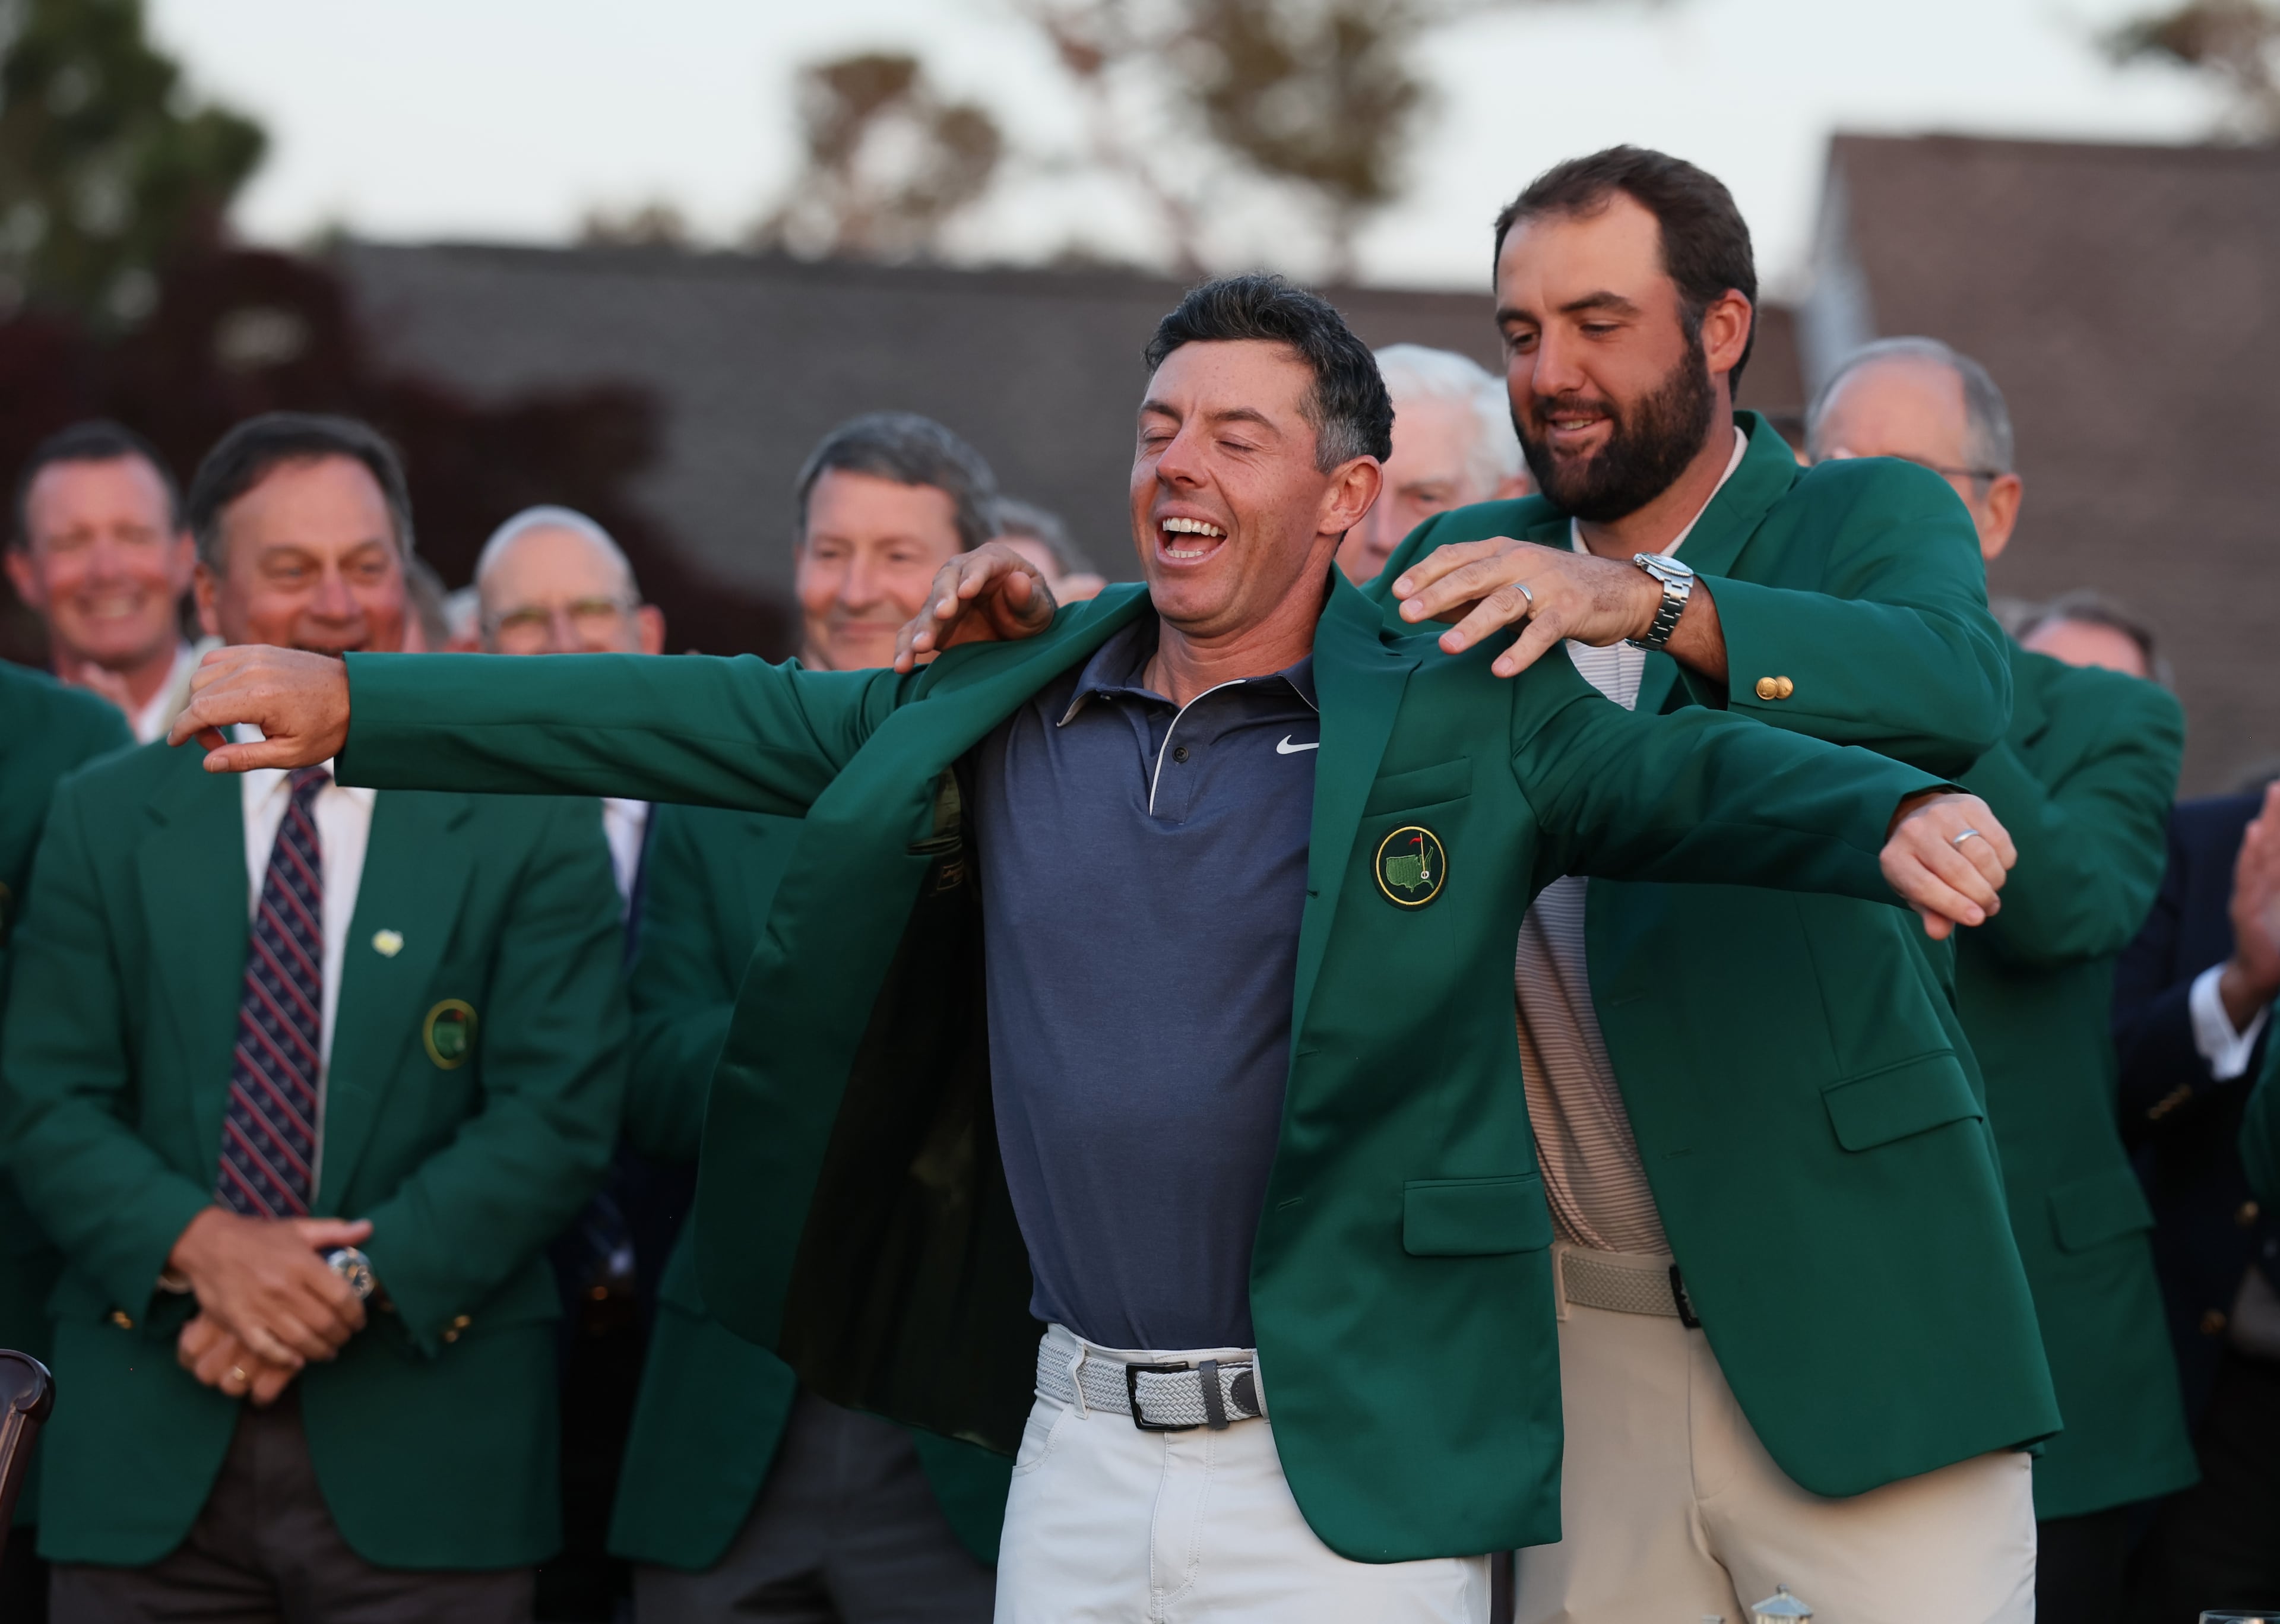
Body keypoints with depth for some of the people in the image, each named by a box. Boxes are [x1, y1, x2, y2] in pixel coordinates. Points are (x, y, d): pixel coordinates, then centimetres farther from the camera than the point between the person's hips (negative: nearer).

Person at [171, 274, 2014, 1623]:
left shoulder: (1463, 715, -1)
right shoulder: (1001, 704, 10)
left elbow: (1706, 777, -9)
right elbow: (709, 720, 13)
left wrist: (1899, 816, -31)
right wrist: (356, 699, 11)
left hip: (1347, 1472, -4)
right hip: (1078, 1446, 4)